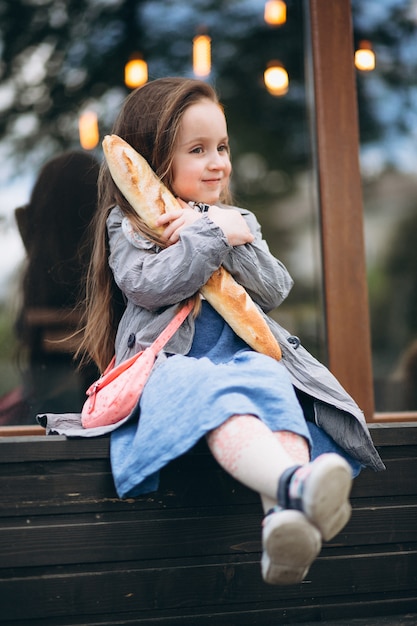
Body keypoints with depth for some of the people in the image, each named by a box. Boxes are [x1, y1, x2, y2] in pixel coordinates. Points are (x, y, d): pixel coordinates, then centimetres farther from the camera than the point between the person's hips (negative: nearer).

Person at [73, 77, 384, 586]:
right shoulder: (128, 222, 11)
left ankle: (283, 519, -56)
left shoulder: (238, 220, 24)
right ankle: (295, 483, -67)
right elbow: (147, 285, -9)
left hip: (243, 355, 4)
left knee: (271, 381, -32)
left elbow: (274, 292, 12)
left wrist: (240, 240, -4)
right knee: (212, 392, -38)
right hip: (167, 364, -4)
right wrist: (212, 235, -9)